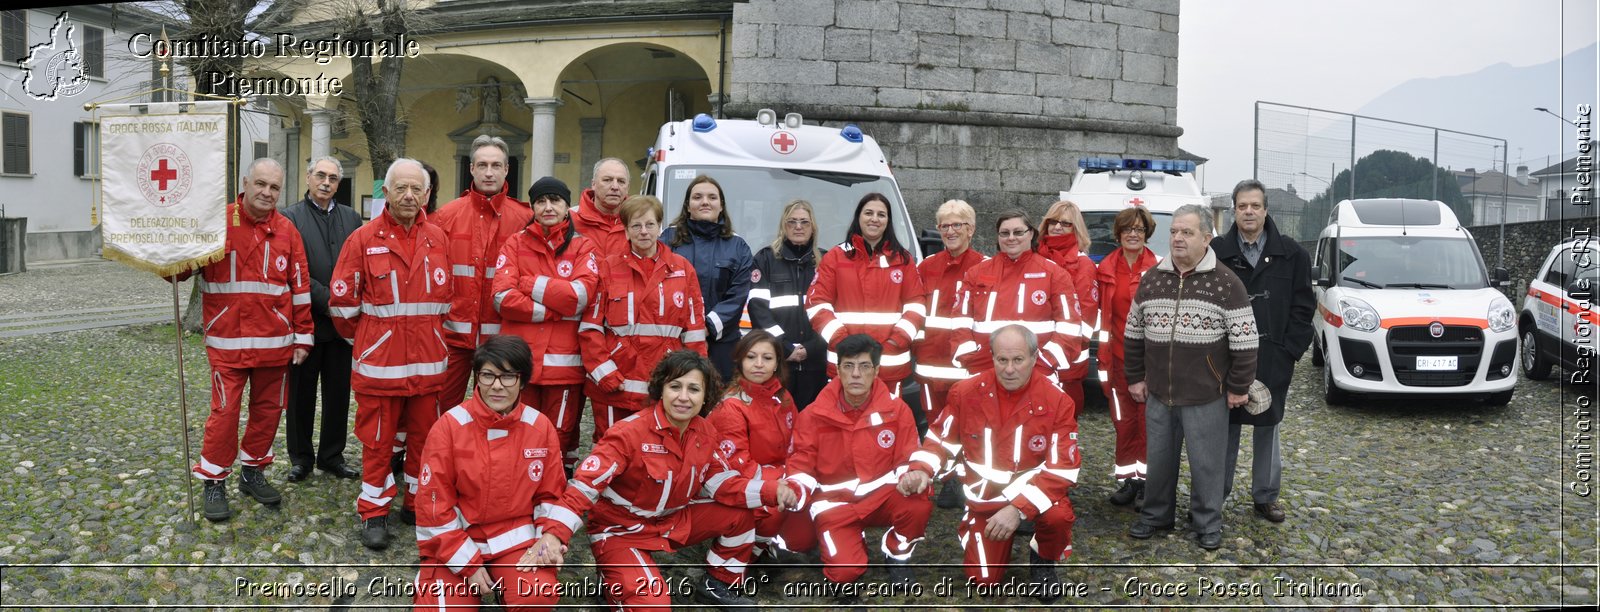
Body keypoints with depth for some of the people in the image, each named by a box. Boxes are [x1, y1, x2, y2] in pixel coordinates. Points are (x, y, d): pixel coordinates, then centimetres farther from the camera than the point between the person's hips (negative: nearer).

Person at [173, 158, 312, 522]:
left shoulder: (287, 231, 5)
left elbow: (299, 287, 7)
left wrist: (302, 337, 6)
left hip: (275, 342, 3)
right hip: (228, 342, -3)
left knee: (268, 409, 12)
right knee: (225, 412, -1)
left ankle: (253, 472, 29)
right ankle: (214, 483, 13)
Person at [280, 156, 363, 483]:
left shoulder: (351, 218, 9)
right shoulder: (290, 217, -3)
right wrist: (327, 300, -17)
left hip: (343, 321, 3)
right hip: (306, 320, -3)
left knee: (339, 392, 10)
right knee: (301, 393, 9)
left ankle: (332, 455, 23)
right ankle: (301, 457, 22)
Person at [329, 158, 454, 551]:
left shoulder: (438, 238, 5)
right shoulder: (364, 239, -5)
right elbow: (342, 299, -1)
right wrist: (363, 339, 8)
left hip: (429, 361, 3)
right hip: (380, 361, -3)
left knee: (424, 435, 12)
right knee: (377, 439, 5)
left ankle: (418, 504, 27)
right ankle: (374, 513, 17)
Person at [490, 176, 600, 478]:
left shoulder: (583, 247, 7)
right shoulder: (515, 243, 9)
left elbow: (581, 296, -10)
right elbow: (503, 297, -5)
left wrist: (530, 283, -7)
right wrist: (554, 310, -11)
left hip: (564, 361, 0)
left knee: (562, 435, 5)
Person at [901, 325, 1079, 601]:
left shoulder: (1057, 401, -17)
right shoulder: (966, 392, -11)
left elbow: (1062, 468, -19)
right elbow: (941, 438, 4)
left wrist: (1019, 507, -30)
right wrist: (921, 470, -17)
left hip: (1034, 491, -1)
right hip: (984, 498, 1)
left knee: (1058, 515, -35)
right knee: (983, 580, -8)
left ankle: (1043, 562, 1)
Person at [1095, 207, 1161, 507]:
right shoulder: (1106, 269, 7)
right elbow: (1104, 317, 9)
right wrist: (1104, 359, 6)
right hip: (1119, 356, 3)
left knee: (1149, 418, 3)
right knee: (1123, 419, 9)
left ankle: (1147, 480, 13)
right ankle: (1127, 479, 19)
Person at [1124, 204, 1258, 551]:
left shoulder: (1225, 284, -9)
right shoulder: (1152, 280, 5)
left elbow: (1244, 340, -8)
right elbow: (1133, 333, 13)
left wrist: (1238, 388, -6)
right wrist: (1135, 378, 11)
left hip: (1206, 398, -4)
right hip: (1158, 395, 4)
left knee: (1206, 463, 6)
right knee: (1158, 458, 15)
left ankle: (1207, 524, 22)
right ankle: (1155, 515, 31)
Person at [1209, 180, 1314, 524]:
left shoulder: (1291, 255, 2)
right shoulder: (1217, 252, 0)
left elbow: (1303, 307, 2)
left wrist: (1289, 350, -6)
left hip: (1273, 362, 1)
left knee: (1267, 428, 10)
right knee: (1225, 428, 6)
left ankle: (1265, 497, 20)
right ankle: (1217, 493, 16)